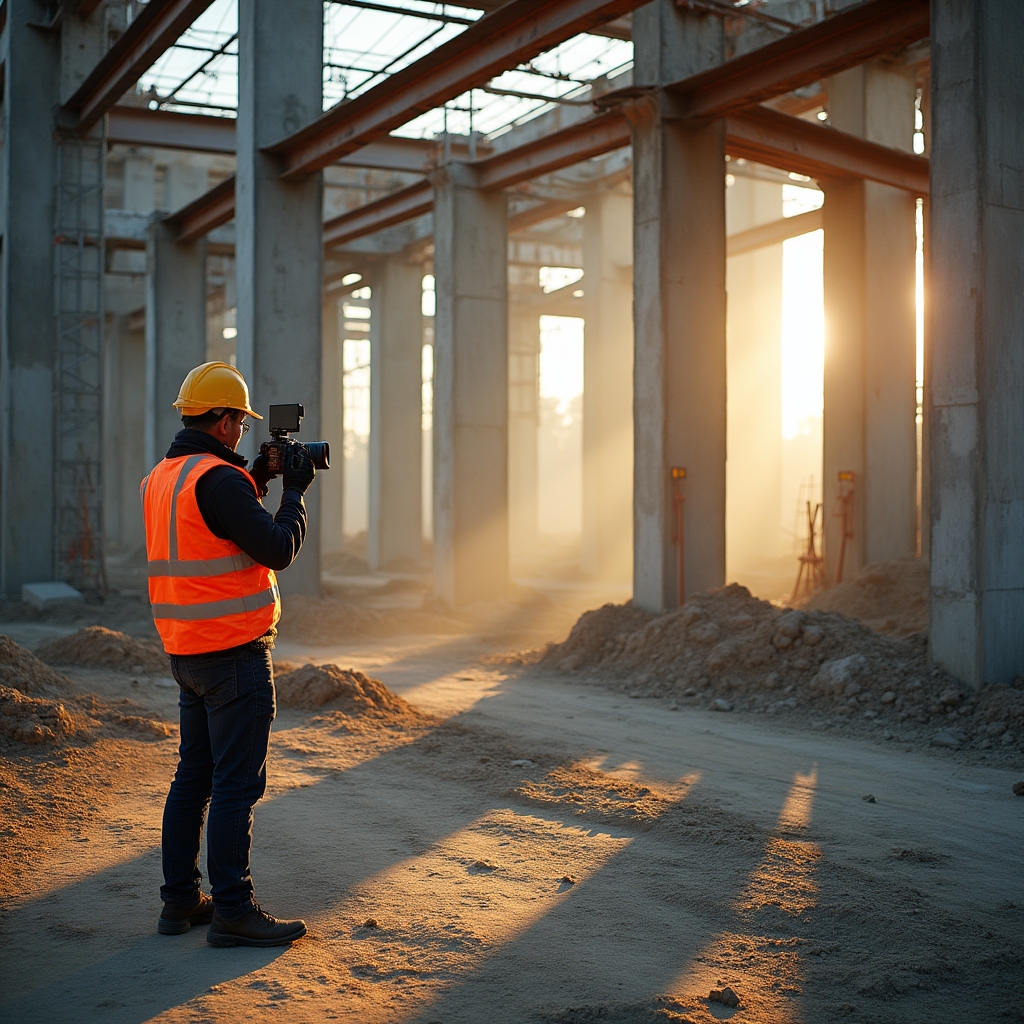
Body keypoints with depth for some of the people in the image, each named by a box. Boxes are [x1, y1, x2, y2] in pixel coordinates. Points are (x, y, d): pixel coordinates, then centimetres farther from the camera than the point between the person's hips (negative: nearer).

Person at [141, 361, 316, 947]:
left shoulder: (161, 479, 11)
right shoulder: (218, 479, -18)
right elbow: (279, 550, -18)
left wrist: (256, 484, 15)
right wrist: (294, 491, -4)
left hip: (187, 651, 10)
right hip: (234, 653, -9)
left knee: (195, 776, 16)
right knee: (237, 783, -4)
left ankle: (180, 899, 22)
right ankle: (233, 910, 1)